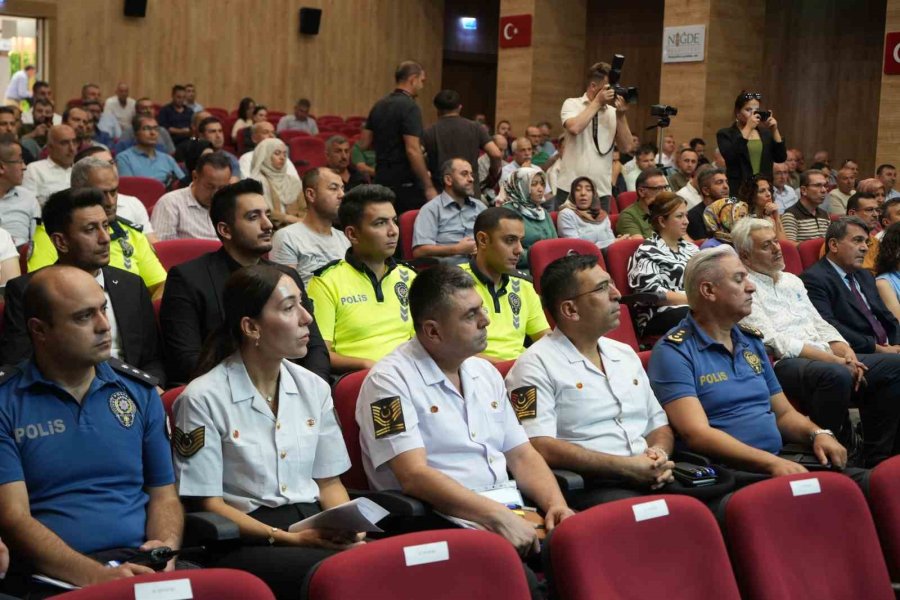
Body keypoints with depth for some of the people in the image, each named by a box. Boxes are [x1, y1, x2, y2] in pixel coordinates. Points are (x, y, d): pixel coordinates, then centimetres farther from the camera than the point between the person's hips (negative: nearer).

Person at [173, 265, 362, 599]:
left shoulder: (314, 388, 12)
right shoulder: (203, 399, -6)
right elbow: (208, 504, -5)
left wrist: (348, 528, -6)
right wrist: (289, 539, -15)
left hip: (315, 526, 6)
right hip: (245, 541, -6)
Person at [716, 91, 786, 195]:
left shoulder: (765, 133, 13)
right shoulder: (725, 134, 2)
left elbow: (781, 158, 6)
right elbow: (730, 156, -18)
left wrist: (775, 131, -3)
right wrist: (748, 128, -14)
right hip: (738, 189, -4)